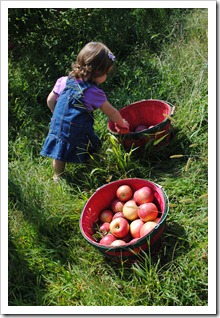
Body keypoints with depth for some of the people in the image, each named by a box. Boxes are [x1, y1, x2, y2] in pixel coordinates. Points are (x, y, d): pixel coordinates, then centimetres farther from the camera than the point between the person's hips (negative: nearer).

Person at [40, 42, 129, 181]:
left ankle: (57, 177, 39)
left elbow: (50, 101, 8)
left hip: (57, 128, 5)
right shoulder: (94, 93, -15)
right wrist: (122, 123, 13)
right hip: (79, 136, -5)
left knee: (60, 156, 22)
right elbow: (111, 112, -4)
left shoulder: (63, 81, -3)